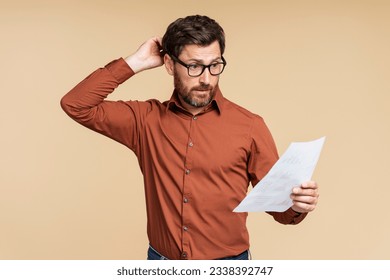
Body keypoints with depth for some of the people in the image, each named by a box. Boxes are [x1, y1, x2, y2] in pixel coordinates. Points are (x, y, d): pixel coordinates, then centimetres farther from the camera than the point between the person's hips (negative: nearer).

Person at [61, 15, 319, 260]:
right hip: (160, 262, 2)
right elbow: (76, 105, -5)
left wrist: (297, 206, -26)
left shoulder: (249, 126, -8)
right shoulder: (147, 119, -2)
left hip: (227, 268, -1)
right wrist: (136, 62, -9)